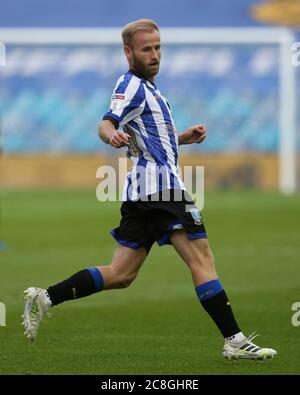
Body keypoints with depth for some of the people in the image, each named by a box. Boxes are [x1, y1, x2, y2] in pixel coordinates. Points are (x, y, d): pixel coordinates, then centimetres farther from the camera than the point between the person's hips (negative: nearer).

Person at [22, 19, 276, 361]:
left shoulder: (145, 88, 25)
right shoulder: (132, 85, -6)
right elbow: (106, 124, -21)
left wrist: (182, 138, 21)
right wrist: (112, 135, -44)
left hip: (142, 192, 10)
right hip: (160, 185, -10)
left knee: (120, 275, 8)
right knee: (201, 258, -11)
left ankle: (46, 298, 4)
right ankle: (234, 340, -13)